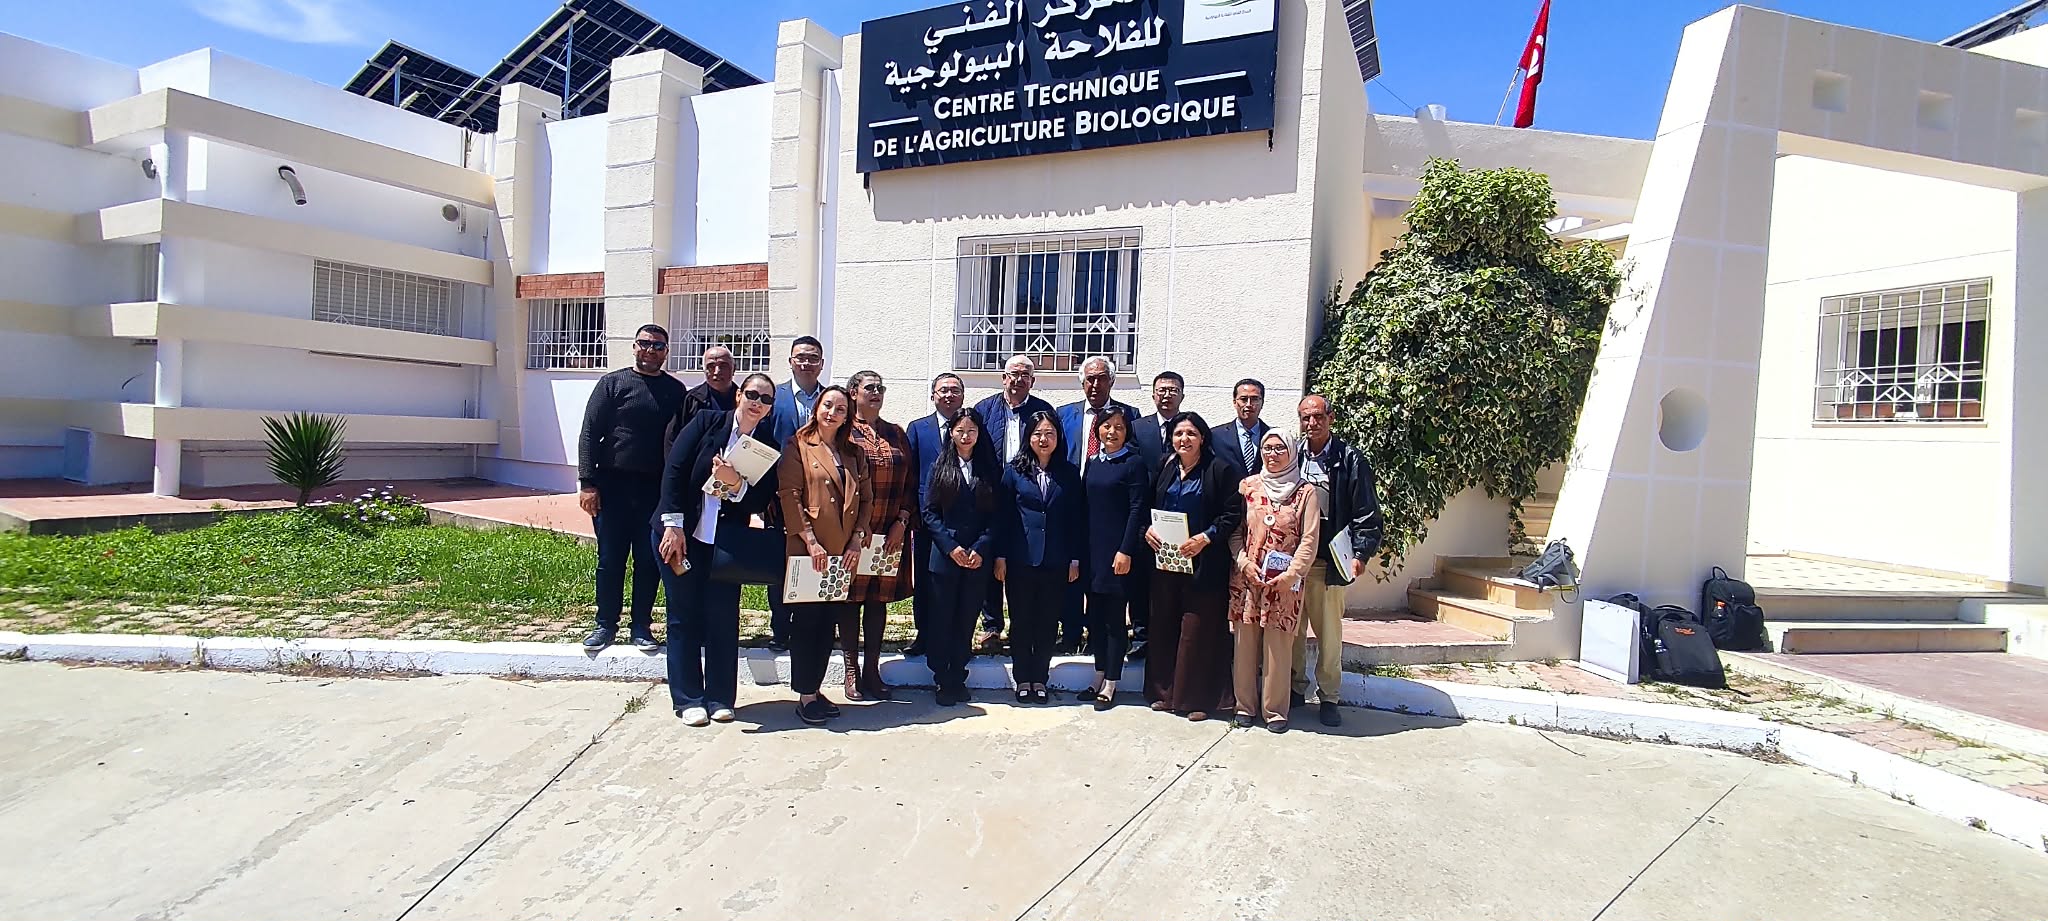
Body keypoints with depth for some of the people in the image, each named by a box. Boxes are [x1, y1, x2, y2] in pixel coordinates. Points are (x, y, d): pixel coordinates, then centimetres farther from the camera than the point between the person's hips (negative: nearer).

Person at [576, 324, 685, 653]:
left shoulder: (675, 390, 8)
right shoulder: (613, 383, 4)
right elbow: (589, 434, 0)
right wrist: (587, 483, -8)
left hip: (656, 489, 1)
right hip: (613, 485, -1)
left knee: (649, 561, 5)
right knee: (610, 559, 5)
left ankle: (641, 626, 17)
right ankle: (606, 625, 18)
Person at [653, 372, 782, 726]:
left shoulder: (768, 447, 3)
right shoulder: (708, 421, -2)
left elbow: (760, 502, -1)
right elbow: (674, 469, -6)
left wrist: (735, 484, -21)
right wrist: (673, 525, -11)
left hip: (725, 541, 2)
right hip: (681, 534, -1)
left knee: (724, 617, 2)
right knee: (684, 615, 5)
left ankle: (720, 698, 16)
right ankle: (688, 699, 16)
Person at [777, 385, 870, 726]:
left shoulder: (853, 453, 15)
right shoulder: (797, 445, 1)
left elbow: (865, 499, 11)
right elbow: (789, 495, -8)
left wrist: (857, 540, -2)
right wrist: (810, 541, -15)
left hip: (844, 550, 5)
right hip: (808, 549, -4)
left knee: (829, 620, 9)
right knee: (807, 619, 1)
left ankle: (816, 688, 21)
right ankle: (804, 695, 11)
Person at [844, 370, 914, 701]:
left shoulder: (896, 433, 13)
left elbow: (910, 481, 10)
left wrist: (902, 521, -1)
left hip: (891, 533, 4)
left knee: (879, 599, 8)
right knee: (851, 598, 2)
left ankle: (872, 669, 16)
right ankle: (851, 671, 12)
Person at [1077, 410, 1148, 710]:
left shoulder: (1134, 463, -4)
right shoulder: (1093, 464, 12)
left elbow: (1137, 510, -9)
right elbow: (1085, 506, 12)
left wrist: (1126, 551, -16)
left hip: (1118, 552, -6)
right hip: (1092, 550, 6)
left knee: (1114, 617, 2)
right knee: (1095, 615, 11)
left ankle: (1110, 684, 12)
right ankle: (1099, 676, 24)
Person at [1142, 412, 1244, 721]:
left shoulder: (1220, 470, -4)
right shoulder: (1165, 469, 12)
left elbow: (1233, 513, -8)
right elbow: (1149, 507, 18)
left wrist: (1206, 538, -19)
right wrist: (1147, 529, -2)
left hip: (1203, 563, -5)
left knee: (1198, 629, 0)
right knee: (1164, 625, 10)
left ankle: (1198, 697, 13)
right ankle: (1165, 691, 23)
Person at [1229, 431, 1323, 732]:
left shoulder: (1305, 492, 1)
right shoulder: (1247, 486, 7)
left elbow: (1309, 540, -3)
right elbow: (1235, 531, 8)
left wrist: (1291, 575, -12)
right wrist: (1244, 563, -6)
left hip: (1284, 583, -2)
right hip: (1246, 579, 2)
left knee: (1279, 645, 0)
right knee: (1245, 643, 6)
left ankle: (1275, 709, 13)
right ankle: (1245, 705, 18)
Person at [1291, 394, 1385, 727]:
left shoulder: (1350, 460, -2)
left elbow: (1367, 514, -3)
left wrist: (1361, 554, -13)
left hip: (1330, 561, -2)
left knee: (1329, 632, 6)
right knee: (1292, 629, 10)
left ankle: (1328, 697, 21)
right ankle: (1295, 688, 26)